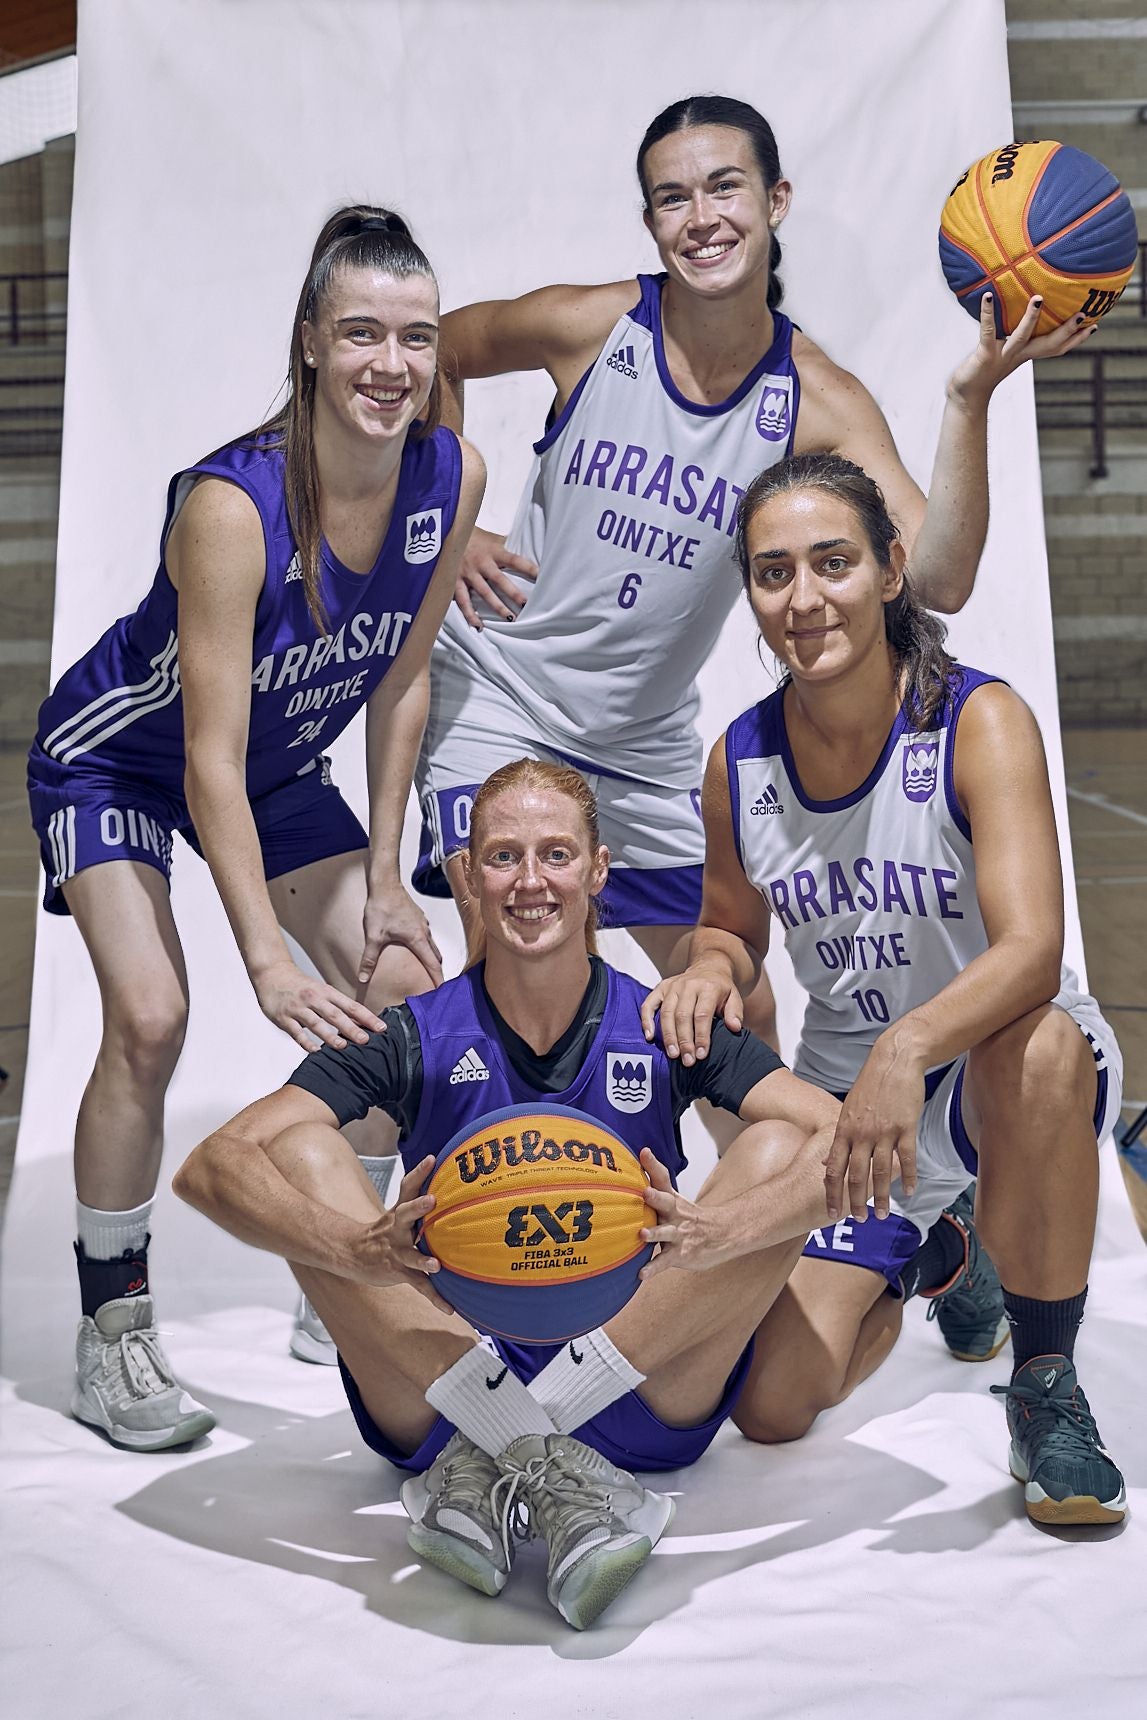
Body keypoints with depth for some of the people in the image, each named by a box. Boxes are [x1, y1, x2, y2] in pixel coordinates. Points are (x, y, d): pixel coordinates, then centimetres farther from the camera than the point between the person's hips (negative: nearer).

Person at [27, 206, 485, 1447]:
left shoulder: (450, 477, -18)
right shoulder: (232, 505, -35)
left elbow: (400, 682, -6)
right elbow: (209, 764, -34)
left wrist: (382, 878, -5)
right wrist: (270, 962, -38)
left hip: (281, 764, 6)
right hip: (117, 759, -6)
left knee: (405, 988, -1)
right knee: (149, 1017, -22)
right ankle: (109, 1335, -2)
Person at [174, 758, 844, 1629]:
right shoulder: (416, 1038, -2)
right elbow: (212, 1166, -14)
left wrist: (709, 1233, -35)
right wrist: (364, 1251, -35)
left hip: (638, 1390, 1)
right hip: (442, 1391, 0)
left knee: (780, 1151, -18)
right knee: (300, 1152, -17)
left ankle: (487, 1465, -24)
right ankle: (546, 1465, -27)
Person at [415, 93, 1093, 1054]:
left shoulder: (821, 402, -12)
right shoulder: (587, 327, -13)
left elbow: (937, 580, -25)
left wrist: (971, 400, -35)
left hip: (649, 746, 3)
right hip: (498, 695, -2)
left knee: (741, 1016, 11)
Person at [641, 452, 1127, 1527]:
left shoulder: (980, 722, -19)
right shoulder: (739, 761, -6)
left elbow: (1031, 949, -31)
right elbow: (732, 925, 12)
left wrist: (908, 1050, -49)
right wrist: (711, 971, -12)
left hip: (1007, 1072, -4)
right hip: (845, 1093, 4)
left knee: (1040, 1047, -43)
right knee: (772, 1406, -6)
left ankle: (1046, 1389, -17)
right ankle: (919, 1262, 30)